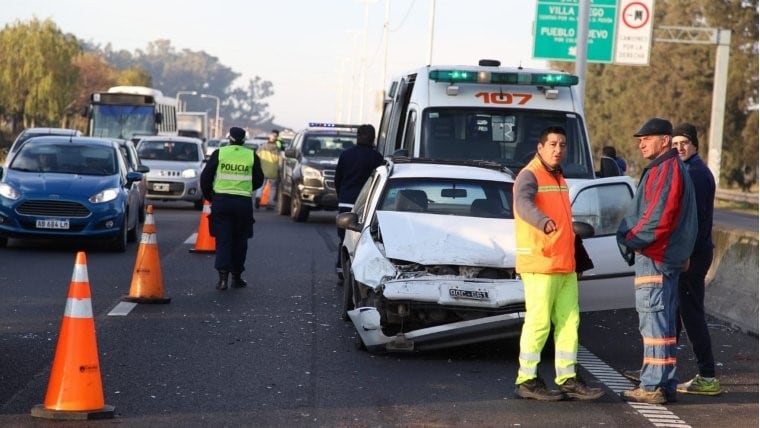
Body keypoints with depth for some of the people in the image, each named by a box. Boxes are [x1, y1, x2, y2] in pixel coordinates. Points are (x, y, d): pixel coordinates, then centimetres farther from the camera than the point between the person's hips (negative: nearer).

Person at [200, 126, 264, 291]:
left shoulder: (219, 153, -1)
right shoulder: (251, 156, 1)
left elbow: (205, 177, 2)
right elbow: (259, 180, 9)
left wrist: (209, 196, 17)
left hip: (221, 201, 0)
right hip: (243, 202, 0)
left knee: (223, 240, 2)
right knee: (239, 240, 12)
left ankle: (223, 275, -12)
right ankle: (237, 276, 16)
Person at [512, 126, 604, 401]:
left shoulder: (558, 178, 19)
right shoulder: (529, 176, -9)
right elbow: (524, 204, -31)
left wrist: (576, 256, 28)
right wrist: (544, 222, -50)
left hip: (565, 264, 9)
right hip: (539, 264, -9)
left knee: (569, 321, 9)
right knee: (538, 322, -7)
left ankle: (567, 379, 15)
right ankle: (527, 381, 0)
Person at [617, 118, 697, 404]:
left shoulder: (666, 170, -15)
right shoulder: (672, 168, 19)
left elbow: (658, 218, -22)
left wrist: (631, 239, -10)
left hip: (655, 257, -11)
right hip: (668, 257, 11)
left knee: (653, 320, -9)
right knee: (664, 321, 13)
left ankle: (653, 386, -8)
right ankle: (666, 384, 19)